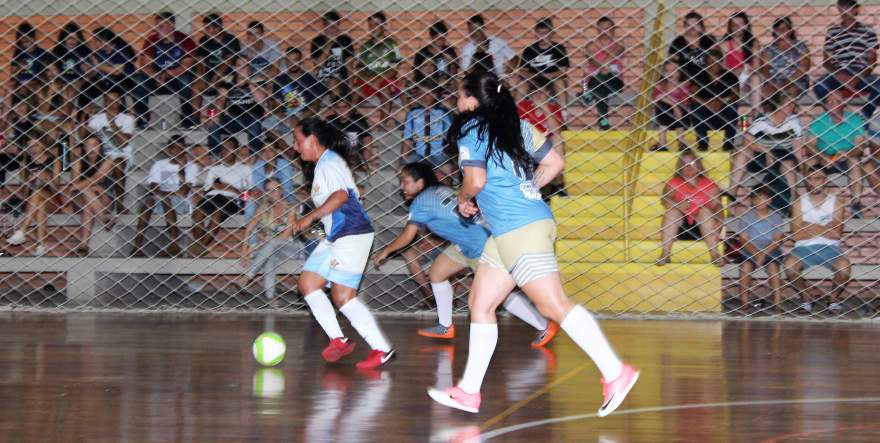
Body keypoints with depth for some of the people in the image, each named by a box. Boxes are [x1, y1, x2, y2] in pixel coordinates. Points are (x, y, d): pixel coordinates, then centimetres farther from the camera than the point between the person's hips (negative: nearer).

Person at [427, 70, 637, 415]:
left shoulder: (470, 130, -7)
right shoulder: (517, 126, 16)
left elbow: (476, 180, -17)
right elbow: (554, 163, 16)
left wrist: (464, 199, 4)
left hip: (520, 230, -10)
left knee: (554, 306, -11)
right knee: (480, 305, 13)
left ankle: (615, 373, -13)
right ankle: (468, 392, 16)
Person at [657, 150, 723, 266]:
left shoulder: (709, 185, 1)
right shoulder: (674, 184, 3)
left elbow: (718, 208, -8)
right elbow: (665, 200, -15)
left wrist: (718, 224, -27)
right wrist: (677, 205, -35)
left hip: (701, 227, -1)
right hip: (680, 228, 1)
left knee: (705, 211, -27)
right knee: (672, 211, -25)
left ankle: (714, 254, -35)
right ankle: (665, 254, -31)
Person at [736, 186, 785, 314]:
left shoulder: (776, 217, 1)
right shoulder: (746, 217, 1)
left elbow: (778, 239, -6)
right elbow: (743, 239, -4)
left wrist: (764, 253, -20)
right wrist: (755, 254, -20)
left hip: (771, 251, 0)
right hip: (750, 251, 0)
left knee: (773, 266, -28)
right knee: (745, 266, -28)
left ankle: (777, 303, -26)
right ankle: (744, 302, -22)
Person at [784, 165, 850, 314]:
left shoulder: (836, 203, 4)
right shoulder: (799, 203, 5)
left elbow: (836, 233, -7)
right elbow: (796, 235, -4)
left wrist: (809, 227, -7)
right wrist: (824, 229, -6)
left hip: (829, 247, 0)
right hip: (804, 248, 0)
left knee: (844, 267, -33)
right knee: (789, 265, -32)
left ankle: (834, 298, -2)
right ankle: (806, 297, -5)